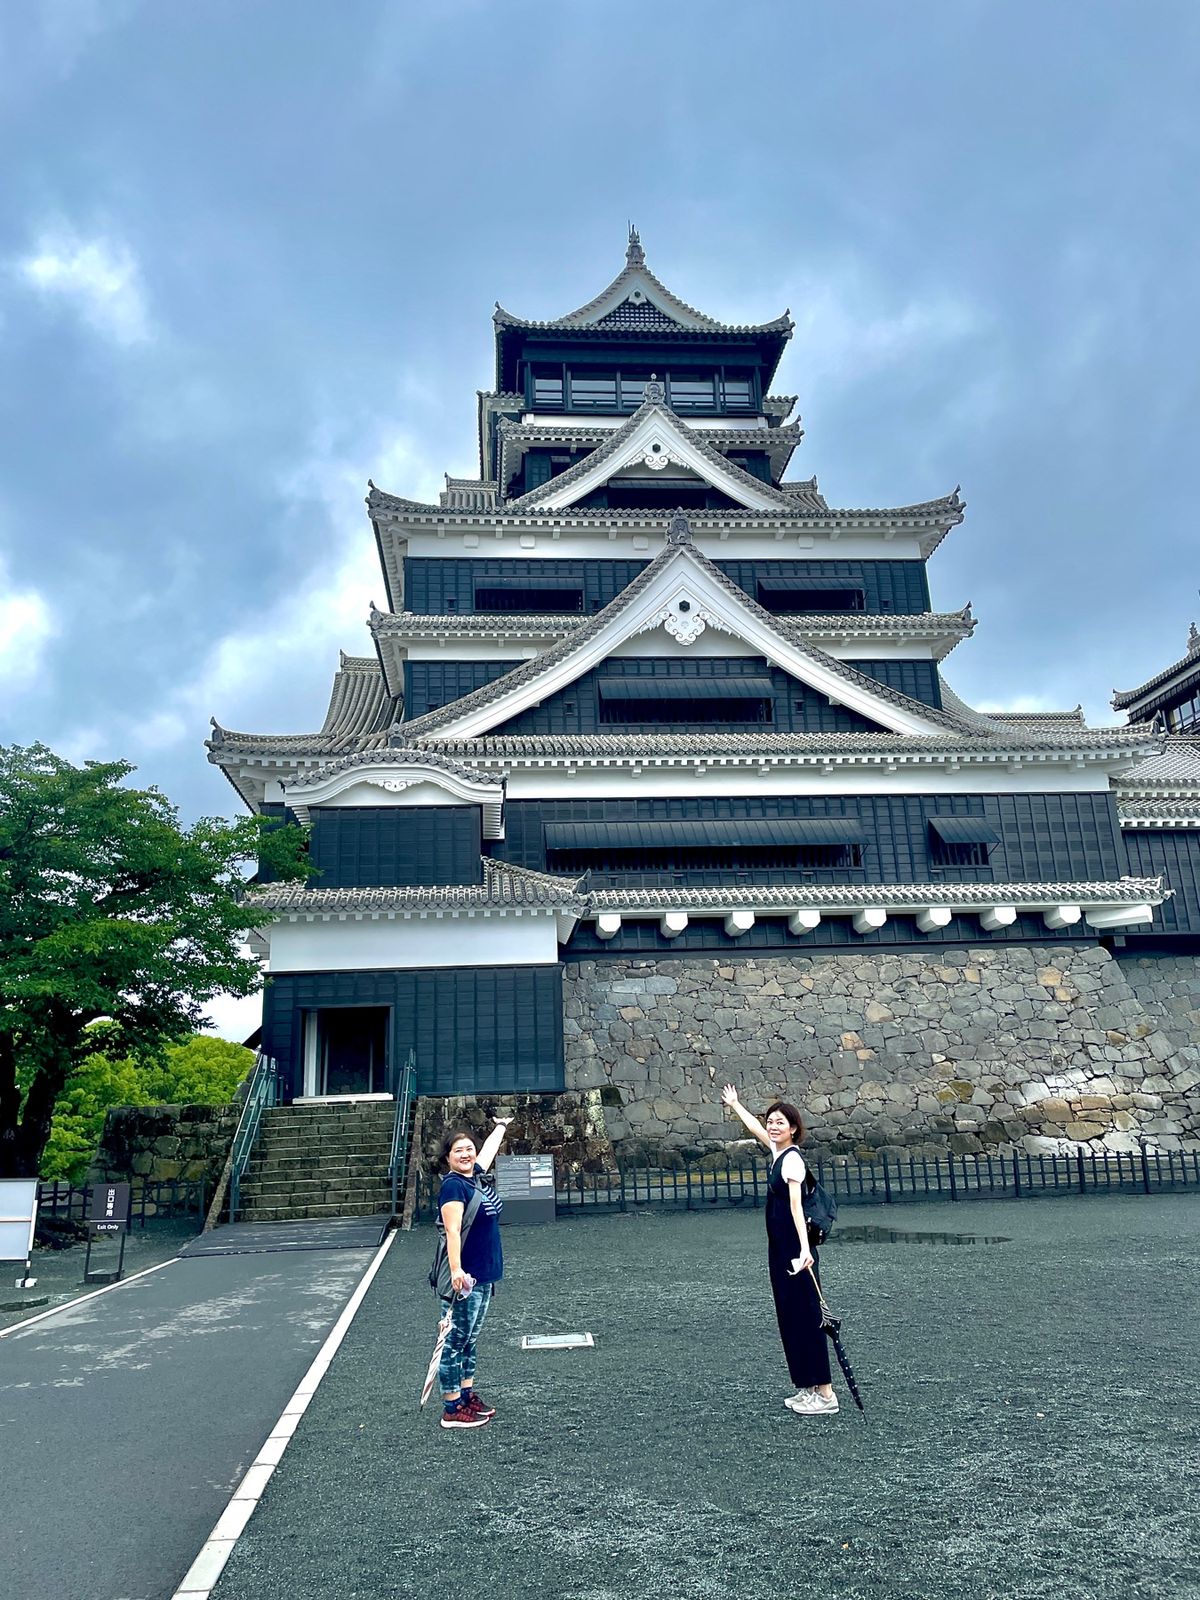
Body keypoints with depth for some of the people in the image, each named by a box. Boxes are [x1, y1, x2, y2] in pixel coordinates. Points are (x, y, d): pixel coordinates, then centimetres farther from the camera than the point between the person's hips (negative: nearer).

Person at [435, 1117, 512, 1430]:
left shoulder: (475, 1176, 9)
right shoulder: (453, 1185, -16)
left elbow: (489, 1147, 29)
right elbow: (452, 1231, -25)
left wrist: (502, 1126, 46)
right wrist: (456, 1270, -34)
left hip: (484, 1278, 9)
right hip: (463, 1280, -9)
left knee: (470, 1340, 18)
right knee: (455, 1343, 0)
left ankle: (468, 1395, 29)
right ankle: (452, 1410, 7)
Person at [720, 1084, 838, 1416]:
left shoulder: (792, 1159, -17)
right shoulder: (778, 1151, 7)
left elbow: (796, 1205, -29)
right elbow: (754, 1127, 26)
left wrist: (804, 1249, -37)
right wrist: (734, 1105, 41)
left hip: (795, 1251, -9)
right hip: (780, 1250, 9)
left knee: (806, 1317, -4)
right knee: (790, 1318, 12)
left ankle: (825, 1394, 2)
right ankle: (809, 1388, 20)